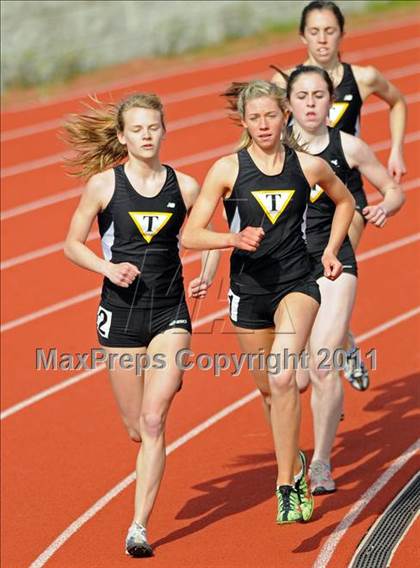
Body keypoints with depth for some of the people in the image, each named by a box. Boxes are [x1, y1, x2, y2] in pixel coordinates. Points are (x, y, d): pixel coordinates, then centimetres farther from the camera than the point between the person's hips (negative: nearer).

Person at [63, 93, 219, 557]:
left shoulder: (184, 187, 0)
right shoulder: (103, 184, -4)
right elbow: (72, 244, 2)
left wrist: (206, 276, -6)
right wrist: (108, 268, -16)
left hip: (170, 315, 0)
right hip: (121, 314, 0)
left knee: (153, 421, -13)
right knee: (137, 428, 9)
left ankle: (139, 527, -9)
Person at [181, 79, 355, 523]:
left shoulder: (309, 166, -2)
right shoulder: (227, 170, -6)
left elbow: (344, 202, 20)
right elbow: (190, 235, -8)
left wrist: (330, 250, 8)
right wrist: (234, 239, -24)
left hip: (296, 284, -1)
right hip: (248, 288, 1)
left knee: (283, 378, -22)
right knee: (269, 388, 13)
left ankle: (286, 486, -17)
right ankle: (295, 465, 38)